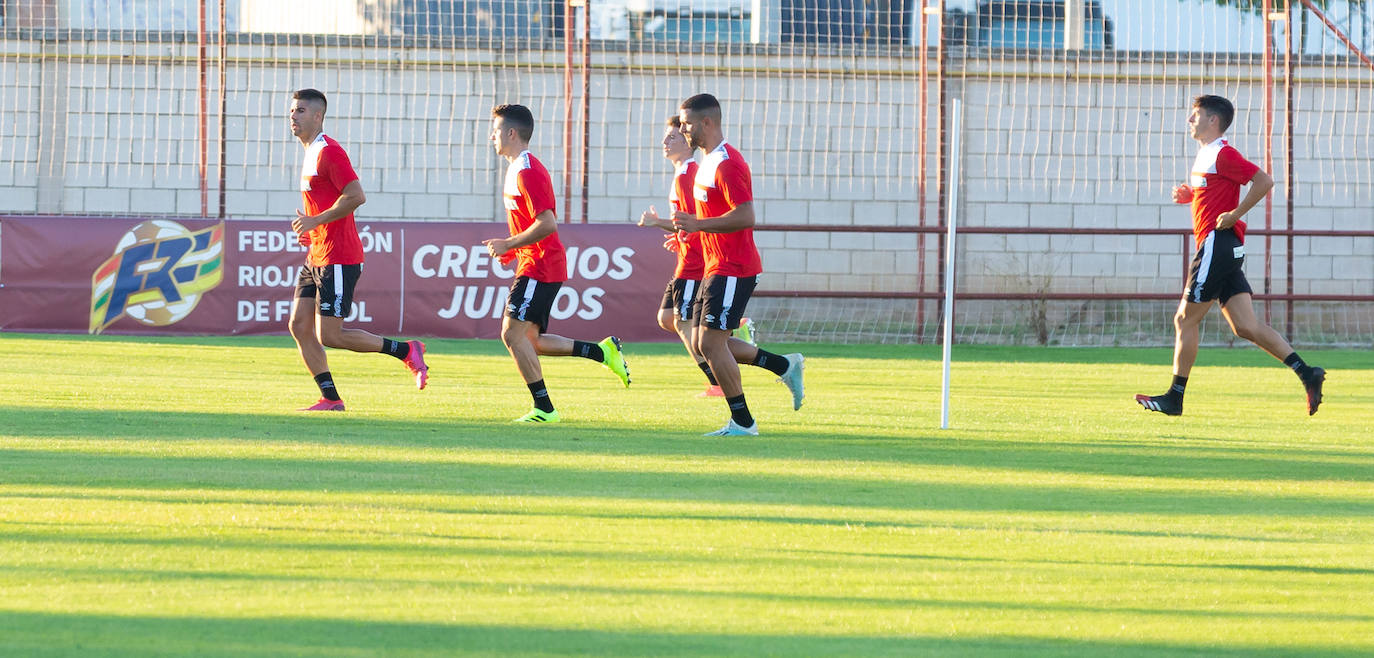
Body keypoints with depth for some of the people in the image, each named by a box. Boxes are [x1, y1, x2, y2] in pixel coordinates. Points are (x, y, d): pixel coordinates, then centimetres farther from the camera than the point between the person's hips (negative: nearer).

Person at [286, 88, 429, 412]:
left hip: (337, 260, -10)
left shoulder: (329, 152, -14)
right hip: (316, 258, 10)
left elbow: (356, 196, -22)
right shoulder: (310, 153, 17)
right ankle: (331, 399, 9)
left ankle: (406, 350, 1)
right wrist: (311, 228, 14)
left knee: (329, 335, -10)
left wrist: (316, 221, -19)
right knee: (299, 326, 4)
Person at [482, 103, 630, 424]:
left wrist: (508, 244, -18)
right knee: (530, 342, 10)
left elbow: (547, 224, -24)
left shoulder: (527, 172, -16)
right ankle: (604, 352, 11)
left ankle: (544, 408, -11)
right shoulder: (518, 169, 18)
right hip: (534, 264, 11)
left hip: (540, 267, -11)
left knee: (513, 333, -13)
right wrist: (513, 249, 16)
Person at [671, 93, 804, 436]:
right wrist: (688, 229, 17)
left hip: (732, 269, -11)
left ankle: (742, 421, -1)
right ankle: (784, 366, 16)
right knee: (702, 343, 10)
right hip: (716, 267, 11)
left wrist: (698, 224, -25)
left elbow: (745, 216, -25)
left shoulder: (727, 164, -17)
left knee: (711, 343, -10)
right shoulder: (707, 161, 16)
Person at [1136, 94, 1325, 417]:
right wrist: (1189, 195, 14)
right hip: (1224, 250, 10)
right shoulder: (1206, 154, 20)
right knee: (1245, 326, 2)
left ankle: (1174, 398, 3)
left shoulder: (1223, 154, -11)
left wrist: (1234, 215, -18)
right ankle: (1307, 374, -4)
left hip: (1218, 243, -10)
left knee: (1185, 320, -3)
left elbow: (1263, 181, -18)